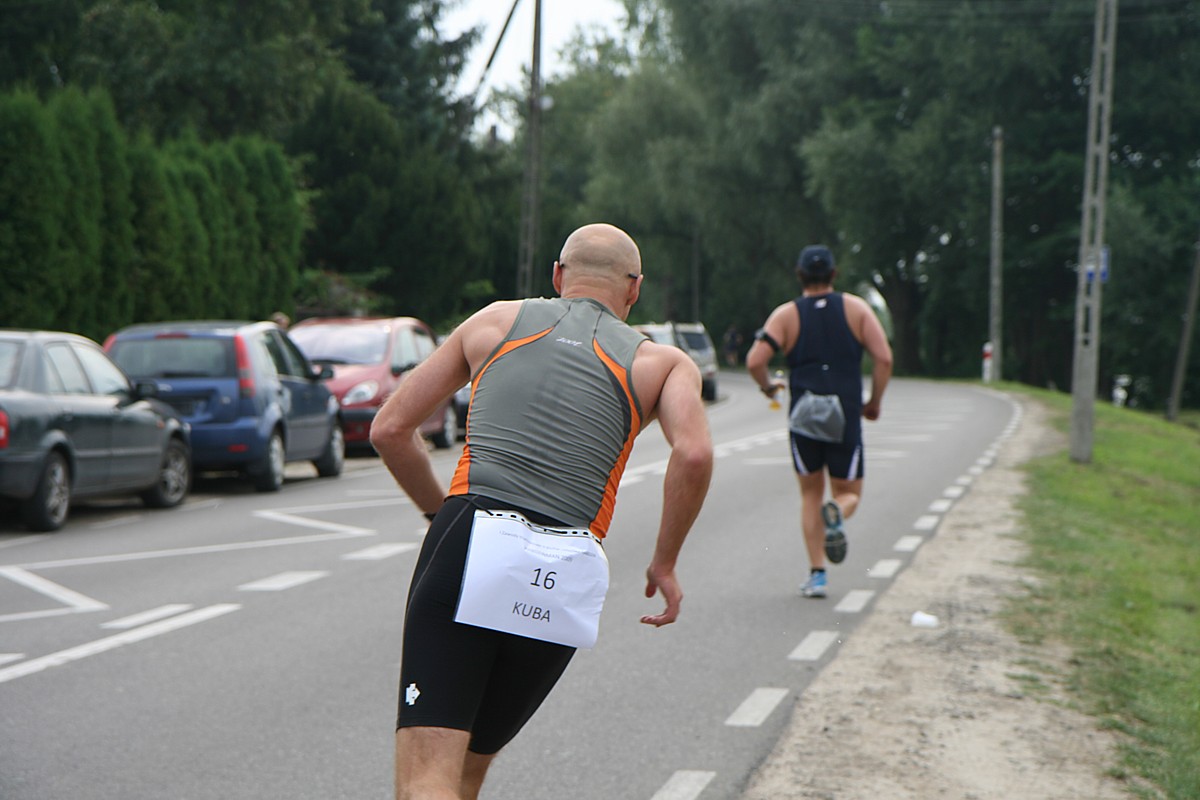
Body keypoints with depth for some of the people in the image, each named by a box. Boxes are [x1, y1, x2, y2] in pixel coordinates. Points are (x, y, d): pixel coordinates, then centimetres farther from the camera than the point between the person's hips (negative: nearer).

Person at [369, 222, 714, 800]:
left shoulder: (495, 321, 20)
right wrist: (665, 563, 7)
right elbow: (693, 454, -6)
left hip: (466, 552, -1)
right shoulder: (661, 362, 16)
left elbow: (390, 430, 17)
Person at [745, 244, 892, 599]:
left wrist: (768, 386, 12)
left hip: (803, 418, 0)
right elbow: (884, 358, -6)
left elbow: (754, 361, -9)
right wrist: (874, 402, 7)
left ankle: (817, 574, 6)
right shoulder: (856, 308, 4)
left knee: (811, 495, 16)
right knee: (848, 493, 14)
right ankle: (836, 514, -23)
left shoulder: (786, 314, 2)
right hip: (846, 419, 0)